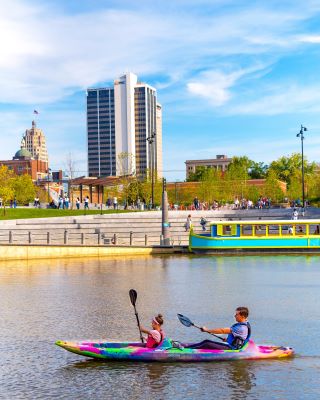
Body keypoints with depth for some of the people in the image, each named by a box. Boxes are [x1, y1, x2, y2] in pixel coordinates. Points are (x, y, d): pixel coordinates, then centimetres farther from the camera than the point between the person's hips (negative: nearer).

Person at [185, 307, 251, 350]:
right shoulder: (242, 324, 9)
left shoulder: (242, 327, -24)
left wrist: (207, 330, -19)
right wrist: (227, 339, 19)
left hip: (230, 348, -10)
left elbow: (223, 331, -23)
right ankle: (186, 346, -6)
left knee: (208, 344, -19)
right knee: (206, 341, 0)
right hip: (229, 345, 10)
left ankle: (185, 348, -20)